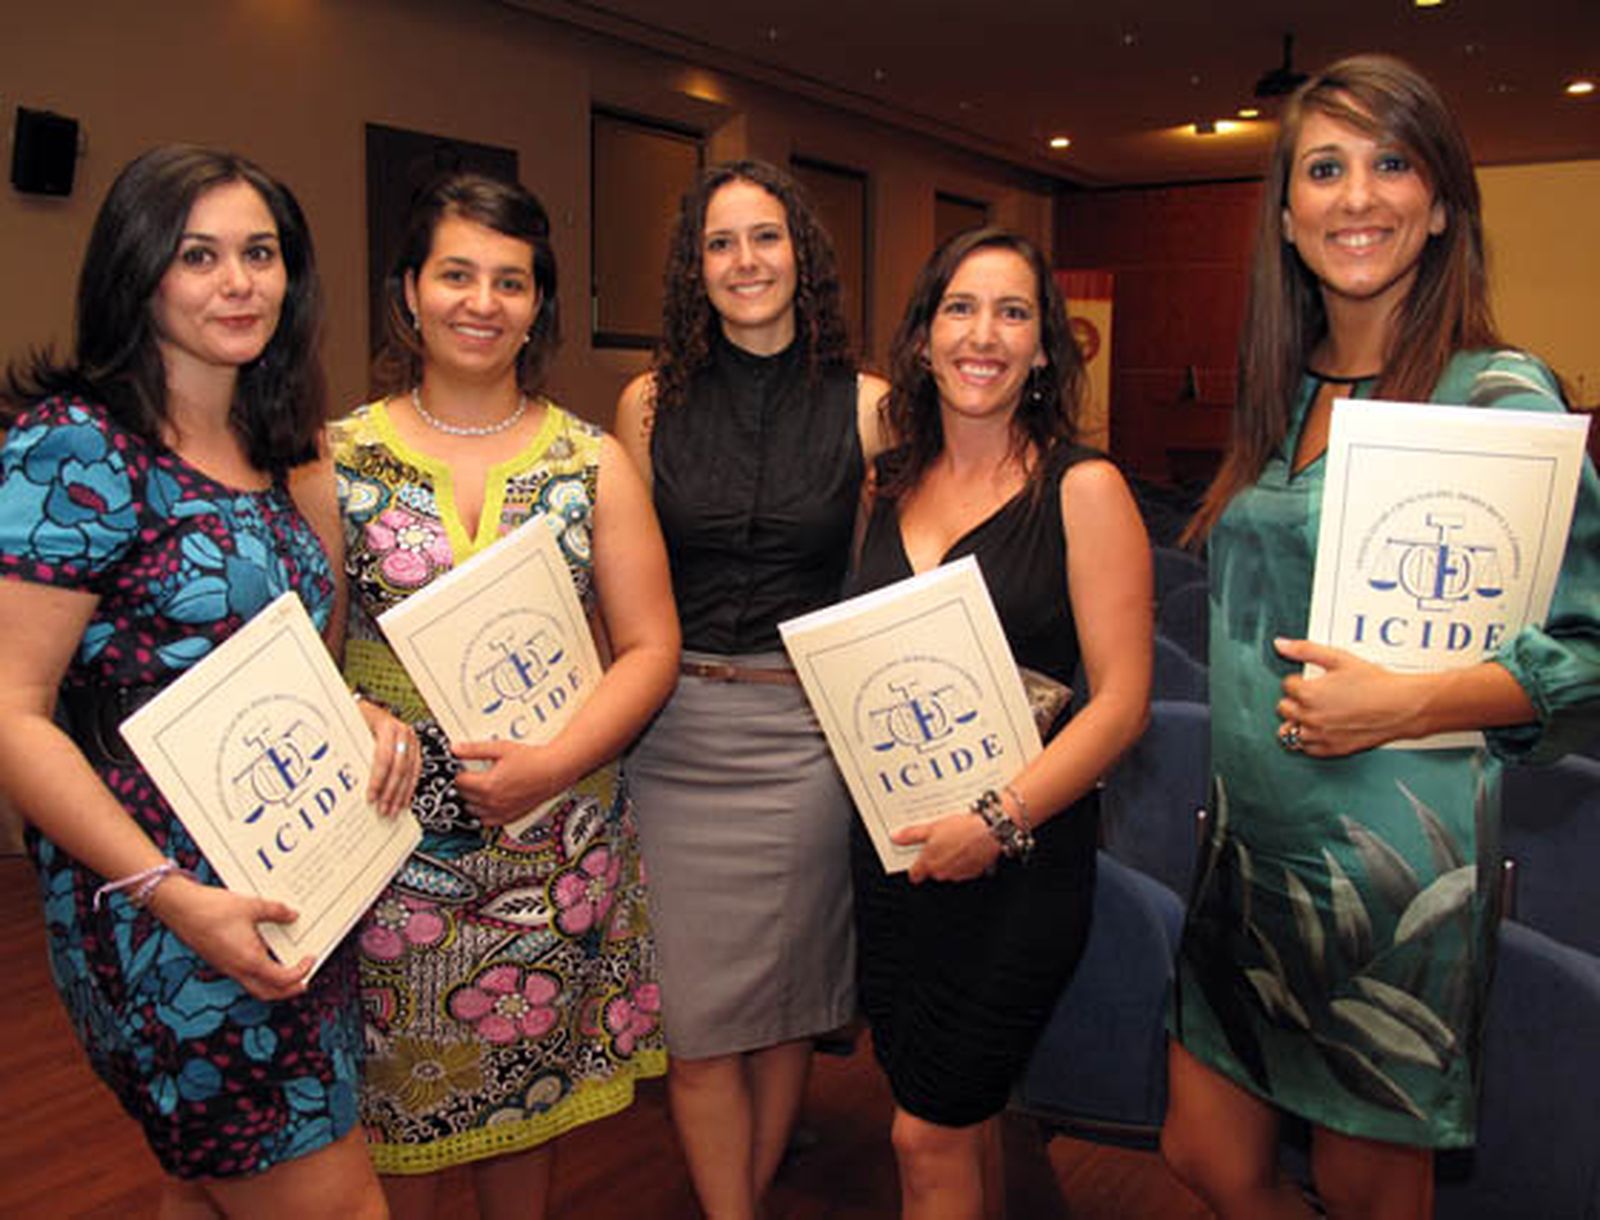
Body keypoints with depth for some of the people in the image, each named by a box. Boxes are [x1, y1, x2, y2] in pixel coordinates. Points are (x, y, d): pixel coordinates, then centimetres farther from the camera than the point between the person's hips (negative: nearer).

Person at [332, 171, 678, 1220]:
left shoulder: (593, 460, 3)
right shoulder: (340, 455, 1)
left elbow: (651, 647, -1)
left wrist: (553, 762, -14)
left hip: (555, 843, 1)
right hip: (388, 835, -1)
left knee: (531, 1088, 15)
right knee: (396, 1095, 10)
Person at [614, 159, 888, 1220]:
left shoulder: (864, 406, 1)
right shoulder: (652, 403, 4)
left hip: (811, 727, 0)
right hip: (672, 726, 1)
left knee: (784, 997, 12)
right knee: (696, 1020, 4)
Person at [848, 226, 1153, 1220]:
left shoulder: (1083, 489, -9)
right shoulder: (888, 485, 6)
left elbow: (1122, 699, -14)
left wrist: (1002, 818, -21)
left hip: (1021, 858, -5)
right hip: (891, 841, 5)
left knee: (930, 1134, 4)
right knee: (957, 1118, 18)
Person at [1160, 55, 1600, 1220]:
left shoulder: (1499, 395, -10)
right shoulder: (1284, 394, 9)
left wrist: (1409, 700, -25)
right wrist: (1233, 792, 10)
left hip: (1392, 861, -6)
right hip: (1253, 850, 6)